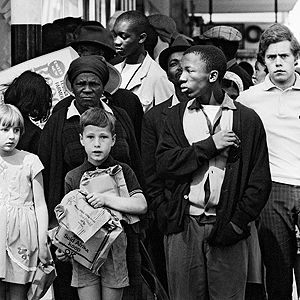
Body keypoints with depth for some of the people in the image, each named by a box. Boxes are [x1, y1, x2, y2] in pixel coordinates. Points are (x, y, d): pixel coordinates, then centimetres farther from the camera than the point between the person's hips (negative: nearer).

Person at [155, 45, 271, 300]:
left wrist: (238, 223, -7)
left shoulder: (247, 119, 3)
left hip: (227, 227, -1)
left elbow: (260, 181, 2)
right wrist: (209, 146, -10)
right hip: (184, 225, 2)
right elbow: (164, 164, -2)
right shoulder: (177, 116, 11)